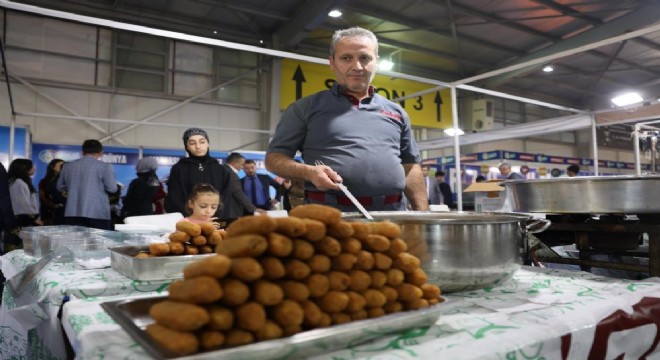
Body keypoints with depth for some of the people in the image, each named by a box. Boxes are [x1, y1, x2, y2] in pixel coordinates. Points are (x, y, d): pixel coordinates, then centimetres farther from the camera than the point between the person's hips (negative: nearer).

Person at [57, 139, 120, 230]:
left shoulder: (67, 166, 11)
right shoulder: (104, 166, -5)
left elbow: (60, 187, 23)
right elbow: (112, 188, -6)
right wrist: (119, 187, 15)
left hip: (72, 214, 5)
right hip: (97, 214, -5)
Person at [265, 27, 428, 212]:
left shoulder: (396, 112, 17)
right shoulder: (306, 108, 6)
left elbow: (411, 166, 19)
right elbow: (274, 158, 4)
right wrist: (308, 172, -15)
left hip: (392, 216, 4)